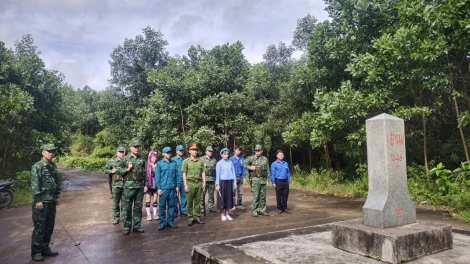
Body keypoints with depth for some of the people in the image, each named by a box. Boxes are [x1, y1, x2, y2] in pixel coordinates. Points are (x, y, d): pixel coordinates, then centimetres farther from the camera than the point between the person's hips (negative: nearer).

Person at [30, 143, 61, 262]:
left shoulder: (54, 166, 10)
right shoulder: (37, 166, -12)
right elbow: (34, 185, -17)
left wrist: (57, 196, 13)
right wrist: (38, 200, -19)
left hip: (52, 201, 7)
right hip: (41, 202, -7)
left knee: (49, 227, 14)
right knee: (39, 228, 0)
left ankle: (45, 249, 26)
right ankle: (36, 252, 12)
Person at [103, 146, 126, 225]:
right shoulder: (112, 161, 3)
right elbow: (105, 169, 8)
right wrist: (111, 171, -8)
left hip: (125, 185, 1)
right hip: (116, 185, -1)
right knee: (115, 203, 5)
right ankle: (116, 218, 15)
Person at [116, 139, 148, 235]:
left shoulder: (142, 159, 8)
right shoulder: (125, 159, 0)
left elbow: (145, 173, 10)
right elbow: (117, 170, 1)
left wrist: (145, 185, 5)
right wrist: (127, 169, -13)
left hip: (140, 186, 3)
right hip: (129, 186, -3)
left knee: (138, 207, 9)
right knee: (127, 207, 2)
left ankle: (137, 225, 19)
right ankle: (127, 226, 14)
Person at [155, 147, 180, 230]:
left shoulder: (174, 163, 5)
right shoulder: (159, 164, -1)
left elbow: (176, 175, 9)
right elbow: (157, 177, -1)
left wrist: (177, 186, 6)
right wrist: (159, 188, -6)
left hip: (172, 188, 2)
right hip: (163, 188, -2)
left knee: (171, 205, 9)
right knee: (162, 206, 3)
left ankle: (170, 221, 19)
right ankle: (162, 222, 12)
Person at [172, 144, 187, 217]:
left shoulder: (186, 160, 8)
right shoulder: (172, 160, 2)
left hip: (184, 180, 2)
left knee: (184, 196, 8)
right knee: (174, 196, 2)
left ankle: (183, 210, 22)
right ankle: (175, 211, 13)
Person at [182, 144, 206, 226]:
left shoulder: (200, 161, 9)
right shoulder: (186, 161, 0)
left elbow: (203, 172, 11)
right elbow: (184, 173, -2)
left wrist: (204, 182, 4)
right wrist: (185, 185, -7)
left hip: (199, 183, 3)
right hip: (190, 183, -3)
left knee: (198, 201, 8)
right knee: (190, 201, 2)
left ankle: (197, 217, 19)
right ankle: (190, 218, 12)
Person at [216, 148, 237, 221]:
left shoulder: (230, 162, 8)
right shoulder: (219, 163, -1)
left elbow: (233, 172, 9)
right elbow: (217, 174, -3)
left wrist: (235, 182, 5)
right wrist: (217, 184, -7)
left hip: (229, 182, 3)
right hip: (222, 181, -3)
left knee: (229, 197, 7)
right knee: (222, 197, 2)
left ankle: (227, 214, 18)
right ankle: (222, 215, 14)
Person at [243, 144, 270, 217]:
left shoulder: (265, 159, 8)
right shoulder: (252, 158, -3)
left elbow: (267, 170, 12)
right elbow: (244, 163, -3)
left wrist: (267, 180, 8)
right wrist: (250, 167, -16)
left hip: (263, 180, 4)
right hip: (255, 180, -4)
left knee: (263, 196, 8)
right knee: (255, 196, -3)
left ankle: (262, 210, 19)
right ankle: (254, 211, 7)